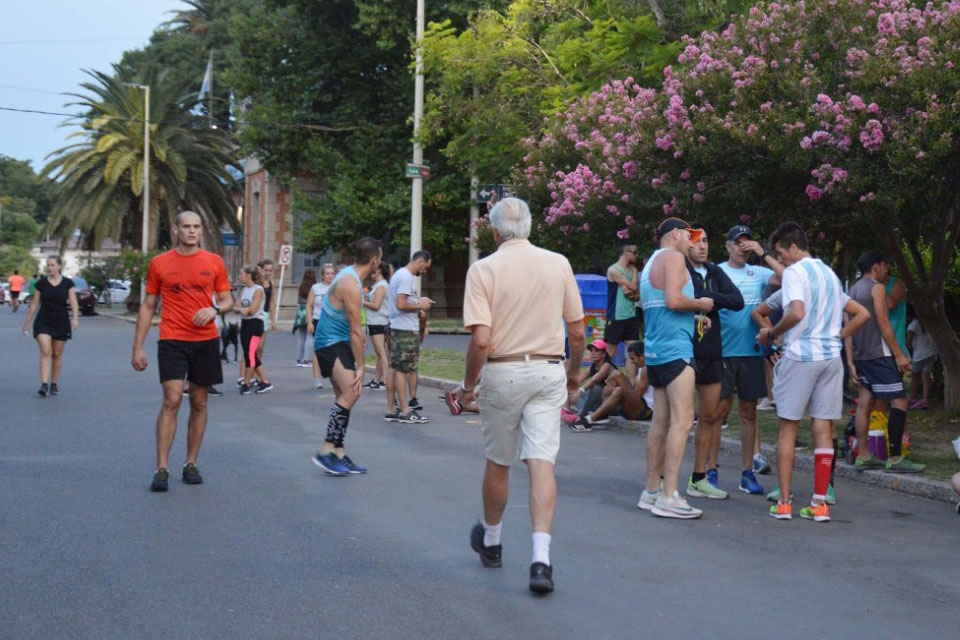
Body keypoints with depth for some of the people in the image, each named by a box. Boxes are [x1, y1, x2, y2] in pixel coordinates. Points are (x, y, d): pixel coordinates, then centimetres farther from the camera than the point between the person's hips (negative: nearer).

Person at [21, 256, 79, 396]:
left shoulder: (67, 283, 0)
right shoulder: (41, 283, 1)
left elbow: (73, 303, -5)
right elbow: (34, 304, 6)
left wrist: (75, 318, -20)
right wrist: (27, 322, 8)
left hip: (61, 322, 1)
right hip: (43, 322, -1)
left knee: (57, 354, 8)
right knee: (45, 352, -14)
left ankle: (54, 385, 19)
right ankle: (44, 385, -19)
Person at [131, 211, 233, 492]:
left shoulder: (214, 262, 6)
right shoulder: (160, 264, 3)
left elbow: (228, 300, 11)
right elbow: (147, 307, 8)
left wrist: (215, 309, -13)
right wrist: (138, 347, 4)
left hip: (206, 341, 2)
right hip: (172, 340, -2)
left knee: (199, 403, 8)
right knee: (171, 400, -13)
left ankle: (191, 465, 19)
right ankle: (162, 470, -10)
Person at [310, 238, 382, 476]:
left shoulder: (347, 273, 9)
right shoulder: (352, 286, -22)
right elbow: (356, 331, -19)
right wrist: (360, 366, -16)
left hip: (337, 342, 11)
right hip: (331, 343, -11)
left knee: (345, 396, 12)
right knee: (351, 393, -21)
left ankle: (338, 455, 17)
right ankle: (326, 451, -20)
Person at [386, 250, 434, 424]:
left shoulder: (399, 274, 17)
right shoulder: (406, 277, -15)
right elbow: (401, 305, -23)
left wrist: (419, 301, 12)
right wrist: (420, 306, -9)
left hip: (397, 328, 10)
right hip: (406, 330, -10)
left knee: (396, 368, 11)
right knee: (402, 369, -6)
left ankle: (391, 410, 14)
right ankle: (405, 411, -2)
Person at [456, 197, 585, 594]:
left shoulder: (484, 269, -7)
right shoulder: (559, 264, 2)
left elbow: (481, 340, -15)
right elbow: (577, 331, 6)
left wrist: (468, 384, -2)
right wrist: (574, 371, 22)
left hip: (503, 372, -2)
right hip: (549, 372, 2)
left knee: (498, 462, 15)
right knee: (541, 462, -2)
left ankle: (491, 541, 34)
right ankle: (541, 557, -14)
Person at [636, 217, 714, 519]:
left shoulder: (651, 262, 23)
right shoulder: (673, 257, -6)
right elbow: (673, 300, -20)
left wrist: (693, 317, 20)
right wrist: (701, 304, -4)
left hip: (655, 350, 10)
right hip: (675, 348, -10)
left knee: (661, 421, 12)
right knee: (682, 420, -12)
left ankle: (651, 491, 16)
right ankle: (668, 497, -17)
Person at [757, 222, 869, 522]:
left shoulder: (795, 272, -6)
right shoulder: (830, 273, 18)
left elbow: (796, 313, -22)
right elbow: (862, 314, 22)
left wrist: (771, 333, -8)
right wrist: (838, 336, 17)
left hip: (800, 355, -6)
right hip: (831, 356, 6)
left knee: (788, 426, 3)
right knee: (823, 428, 6)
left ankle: (784, 503, 2)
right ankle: (819, 503, 7)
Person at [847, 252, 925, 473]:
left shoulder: (853, 290, 17)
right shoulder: (877, 288, -8)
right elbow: (883, 323, -15)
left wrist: (851, 362, 14)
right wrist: (899, 355, -13)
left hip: (861, 355, 9)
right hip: (879, 354, -9)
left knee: (864, 402, 9)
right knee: (899, 402, -8)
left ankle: (863, 456, 10)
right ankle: (895, 459, -13)